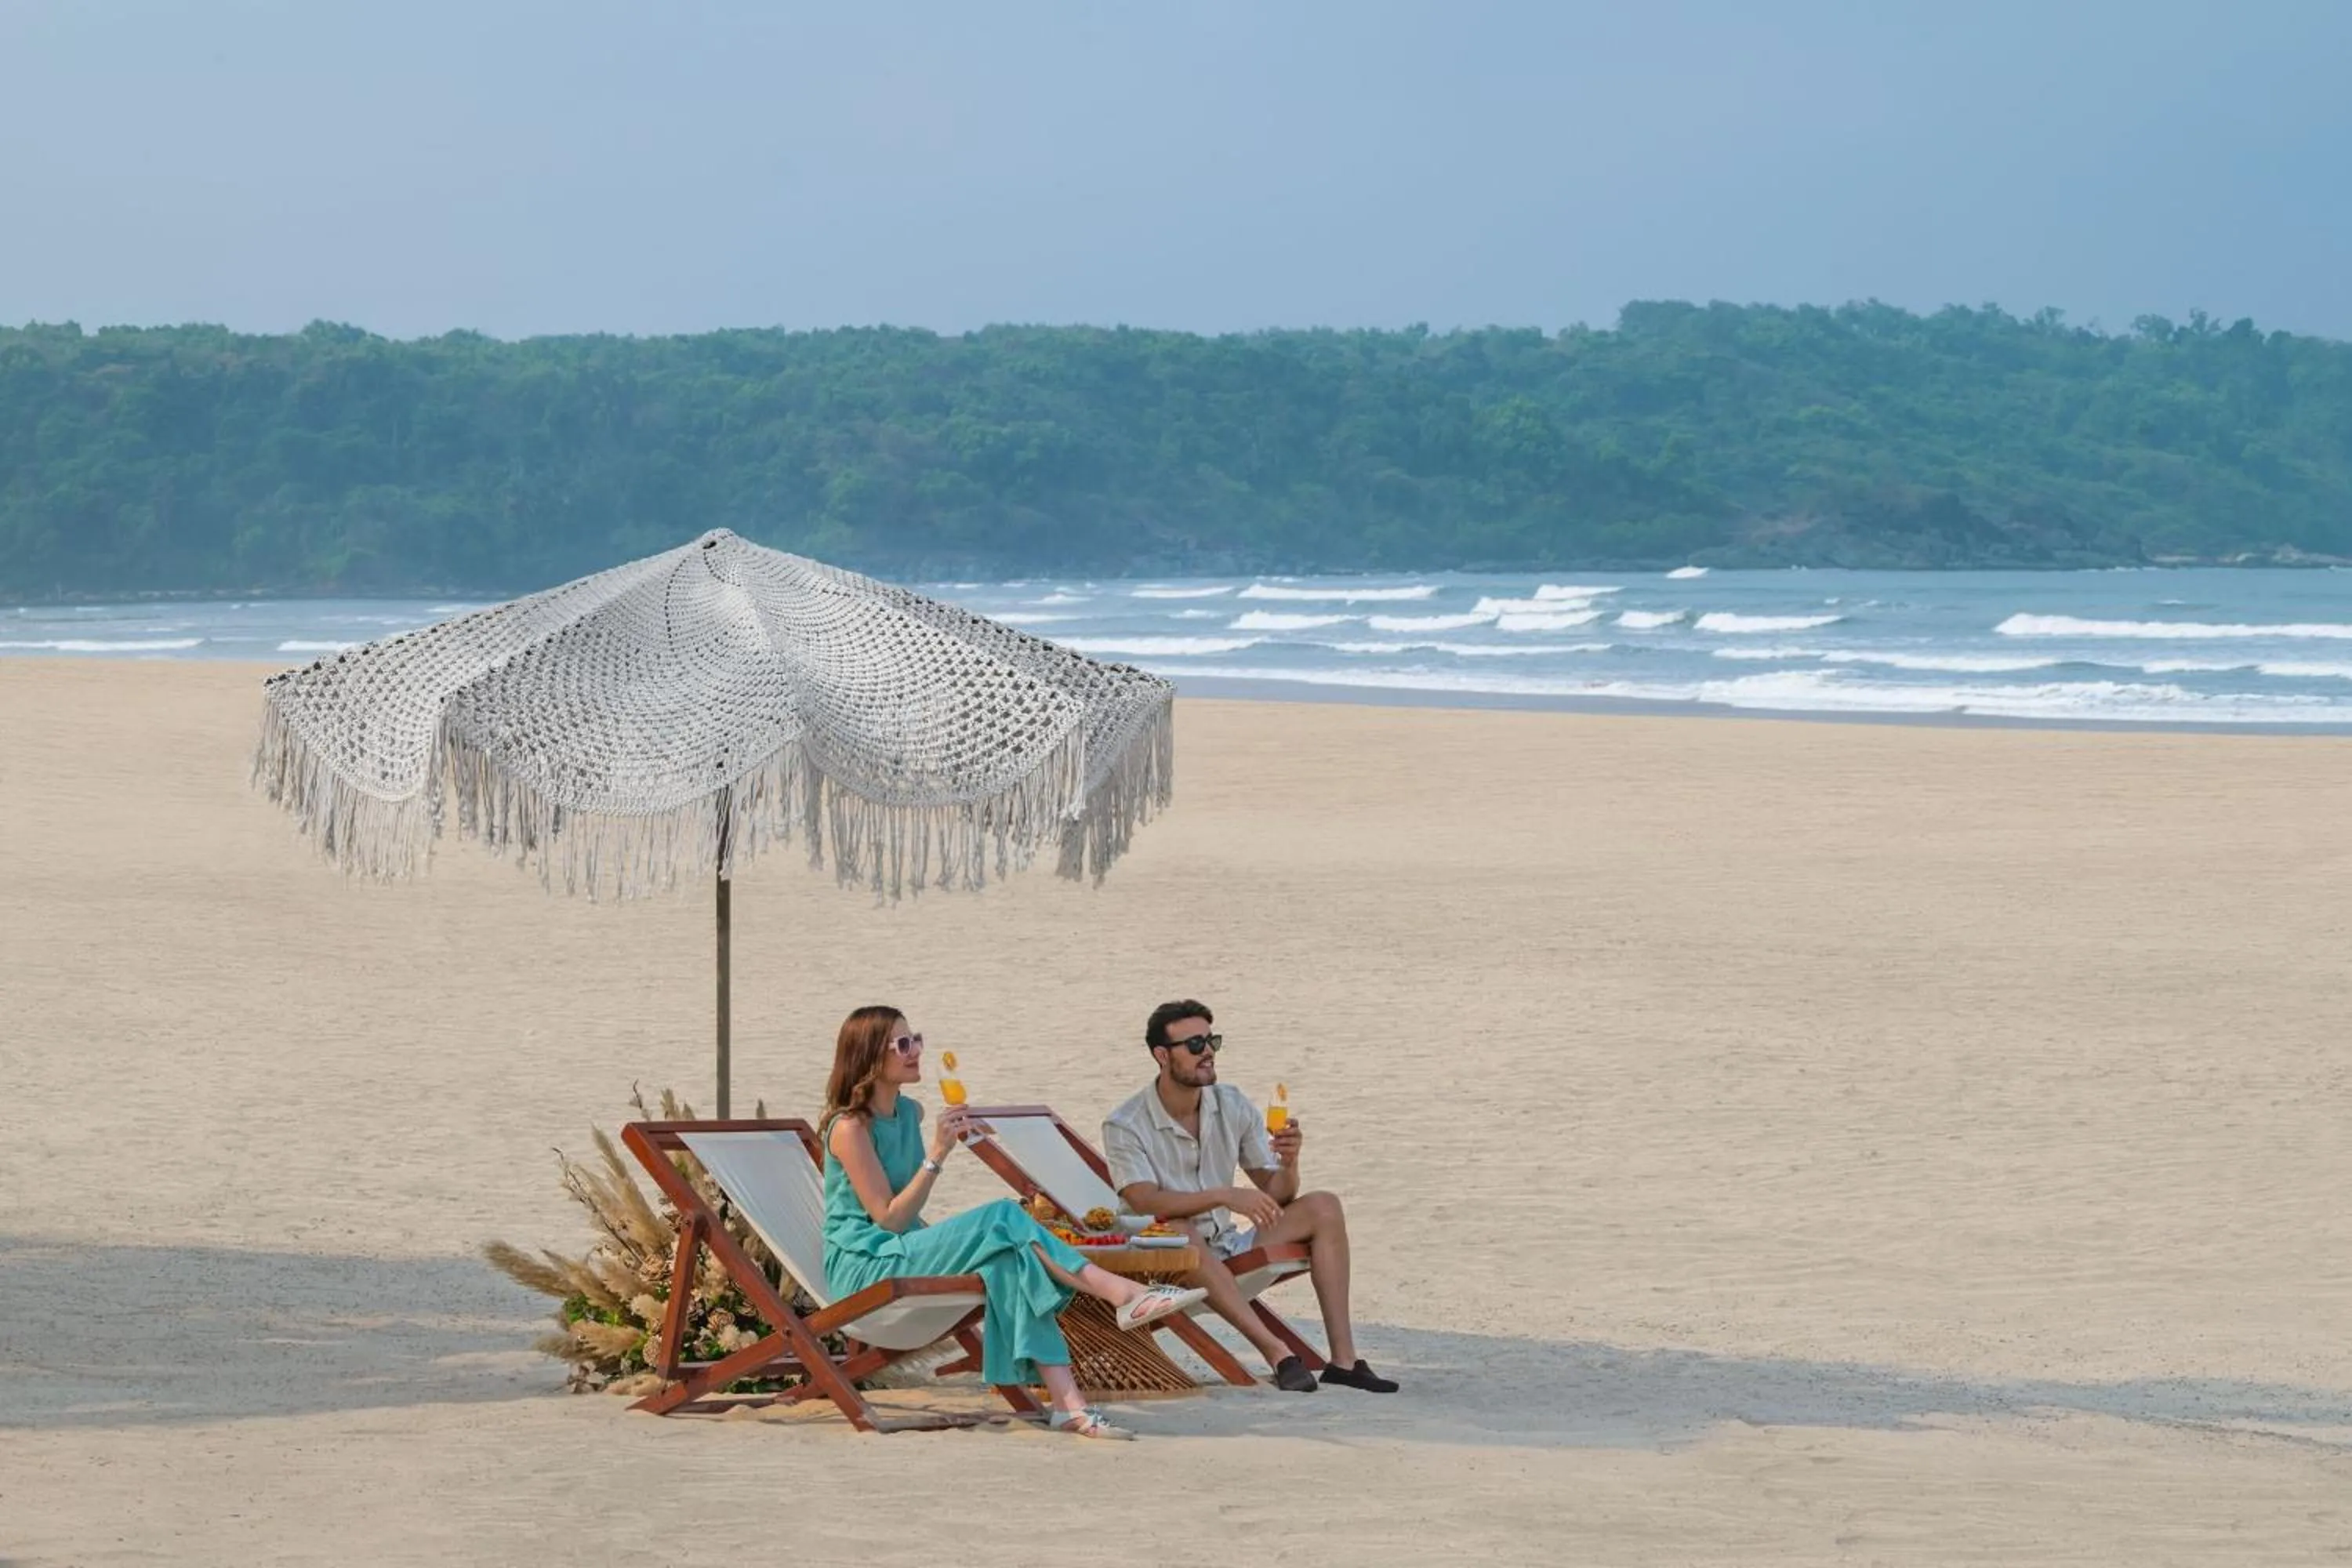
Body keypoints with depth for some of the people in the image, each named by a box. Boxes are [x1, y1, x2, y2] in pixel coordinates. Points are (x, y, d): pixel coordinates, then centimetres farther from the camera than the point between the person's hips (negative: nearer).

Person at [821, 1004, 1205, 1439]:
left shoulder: (909, 1113, 15)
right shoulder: (850, 1128, -11)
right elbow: (888, 1219, -16)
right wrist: (936, 1156, -20)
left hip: (905, 1254, 8)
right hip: (862, 1266, -8)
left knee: (1011, 1262, -23)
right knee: (1003, 1220, -26)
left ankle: (1067, 1402, -34)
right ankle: (1126, 1294, -30)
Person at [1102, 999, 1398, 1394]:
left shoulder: (1233, 1106, 5)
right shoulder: (1124, 1127, -11)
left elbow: (1276, 1195, 6)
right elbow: (1145, 1203, -26)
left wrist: (1289, 1165, -18)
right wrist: (1224, 1196, -37)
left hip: (1228, 1249, 6)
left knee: (1323, 1208, -10)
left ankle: (1343, 1358, -22)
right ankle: (1277, 1354, -46)